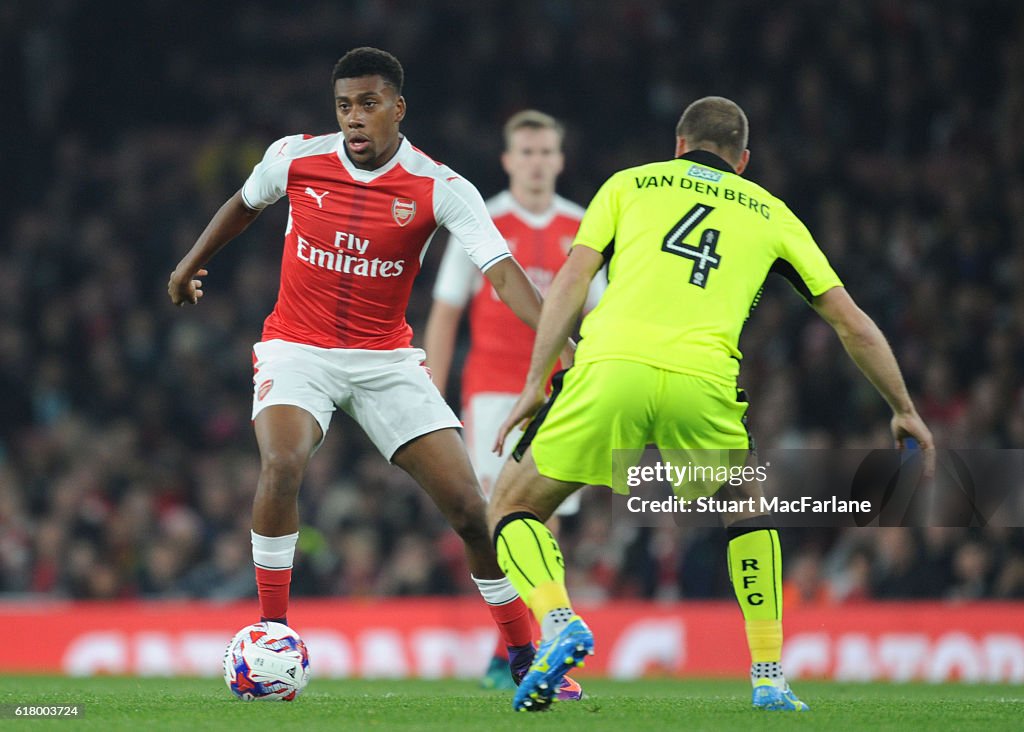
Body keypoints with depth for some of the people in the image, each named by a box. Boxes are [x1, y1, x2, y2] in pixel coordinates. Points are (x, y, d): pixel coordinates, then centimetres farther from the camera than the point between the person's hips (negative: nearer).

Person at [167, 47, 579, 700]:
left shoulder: (442, 190, -13)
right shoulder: (295, 158, -6)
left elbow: (504, 273, -22)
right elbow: (245, 204, 17)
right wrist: (191, 265, 29)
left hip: (386, 359, 0)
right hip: (297, 349, 0)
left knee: (467, 502, -8)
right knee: (282, 463, -31)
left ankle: (524, 654, 9)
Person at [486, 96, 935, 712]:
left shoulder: (629, 184, 25)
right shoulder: (770, 213, 28)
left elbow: (573, 279, 11)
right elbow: (852, 322, 27)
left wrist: (534, 385, 9)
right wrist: (905, 409, 38)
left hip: (611, 367, -1)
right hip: (702, 383, 1)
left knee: (514, 511, 17)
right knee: (748, 514, 31)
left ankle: (559, 622, -12)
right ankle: (770, 678, 21)